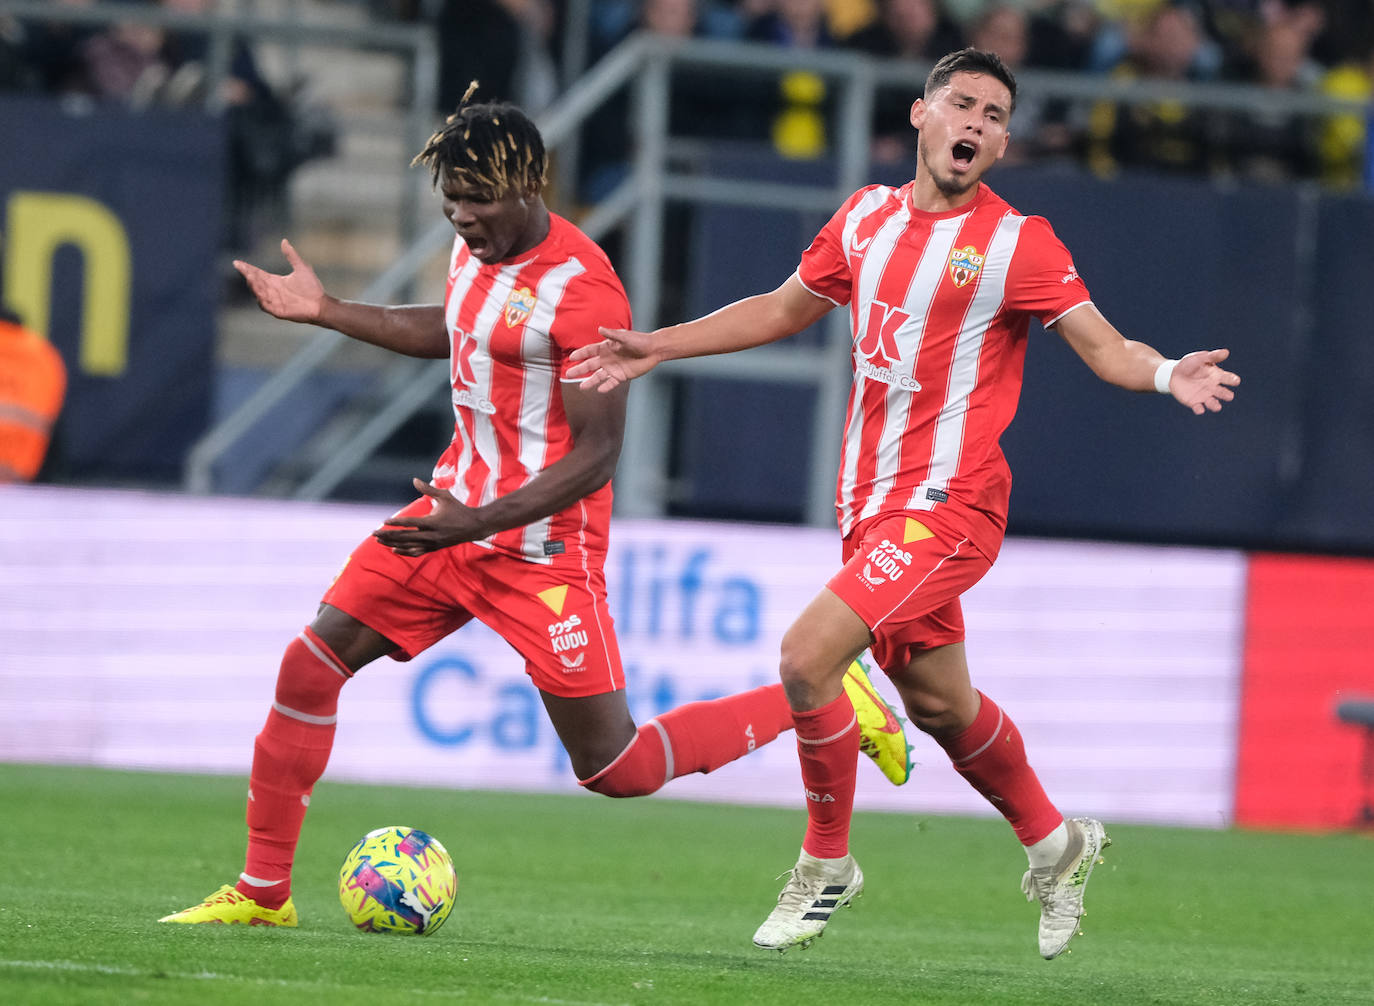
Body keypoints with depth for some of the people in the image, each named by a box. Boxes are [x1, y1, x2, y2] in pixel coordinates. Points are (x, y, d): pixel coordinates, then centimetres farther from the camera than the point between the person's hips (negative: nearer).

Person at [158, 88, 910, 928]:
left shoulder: (582, 290, -22)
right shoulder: (477, 247, 5)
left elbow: (598, 452, -22)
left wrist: (482, 521, -32)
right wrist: (327, 313, 23)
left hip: (543, 548, -8)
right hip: (455, 512, 8)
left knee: (616, 770, -5)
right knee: (308, 667, -1)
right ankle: (263, 891, 9)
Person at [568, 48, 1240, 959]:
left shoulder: (1017, 242, -8)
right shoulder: (868, 217, 9)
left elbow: (1102, 345, -12)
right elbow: (785, 310, 22)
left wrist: (1167, 374, -33)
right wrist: (659, 346, 19)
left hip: (950, 506, -6)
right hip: (872, 505, 6)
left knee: (808, 655, -19)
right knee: (938, 703, 16)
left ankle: (827, 863, 0)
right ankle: (1055, 844, 39)